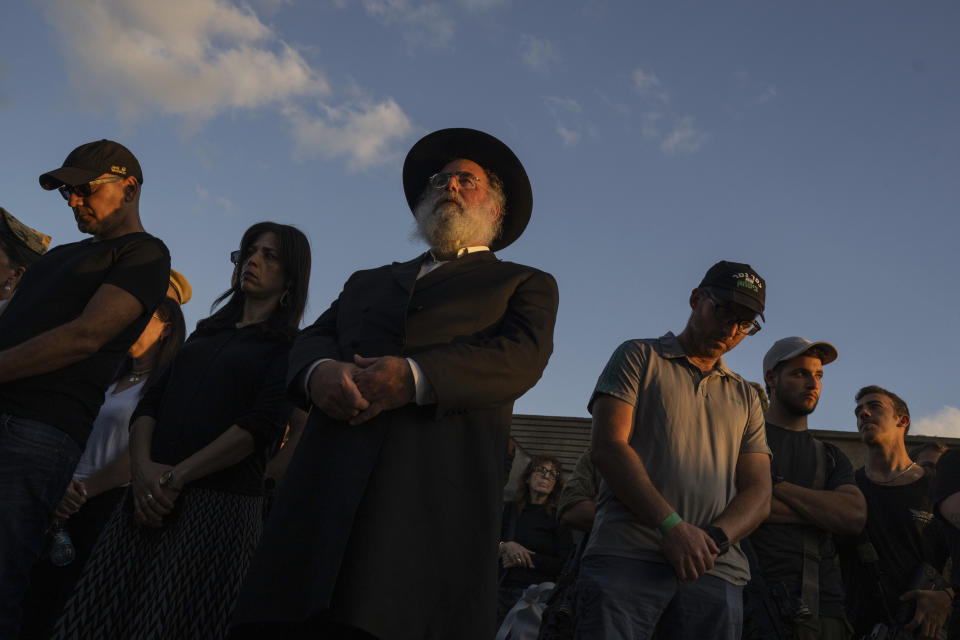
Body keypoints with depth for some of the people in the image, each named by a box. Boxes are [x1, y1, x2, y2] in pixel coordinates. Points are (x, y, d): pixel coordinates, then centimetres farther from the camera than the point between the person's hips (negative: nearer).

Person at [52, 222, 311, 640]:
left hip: (220, 503, -5)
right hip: (150, 496, 6)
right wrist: (143, 468, -6)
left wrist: (178, 476, -14)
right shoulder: (206, 334, 22)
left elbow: (263, 426, -11)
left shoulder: (288, 346, 3)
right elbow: (150, 402, 13)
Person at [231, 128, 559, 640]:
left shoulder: (526, 285, 22)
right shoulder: (368, 282, 34)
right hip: (331, 477, 4)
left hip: (440, 487, -3)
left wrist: (415, 376, -15)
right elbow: (312, 339, 20)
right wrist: (320, 371, -7)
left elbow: (521, 357, 2)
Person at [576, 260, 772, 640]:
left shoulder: (745, 398, 24)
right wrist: (672, 526, -13)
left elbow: (758, 493, 13)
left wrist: (715, 539, -9)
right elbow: (608, 447, -2)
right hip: (627, 557, -3)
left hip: (715, 572, 4)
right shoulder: (639, 357, 12)